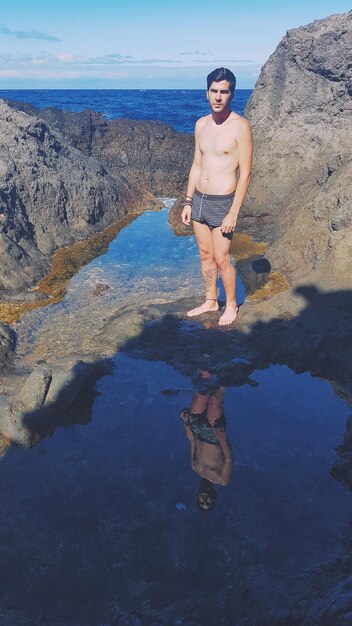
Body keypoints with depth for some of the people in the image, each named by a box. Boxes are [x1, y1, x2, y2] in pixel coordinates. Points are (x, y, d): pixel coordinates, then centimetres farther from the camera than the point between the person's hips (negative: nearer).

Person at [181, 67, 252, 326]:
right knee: (205, 255, 15)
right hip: (198, 200, 6)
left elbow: (245, 173, -14)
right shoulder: (201, 124, 7)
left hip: (222, 203, -6)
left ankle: (231, 305, 22)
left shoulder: (240, 126, -12)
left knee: (222, 259, 1)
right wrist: (188, 202, 11)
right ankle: (211, 301, 32)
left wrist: (233, 213, -17)